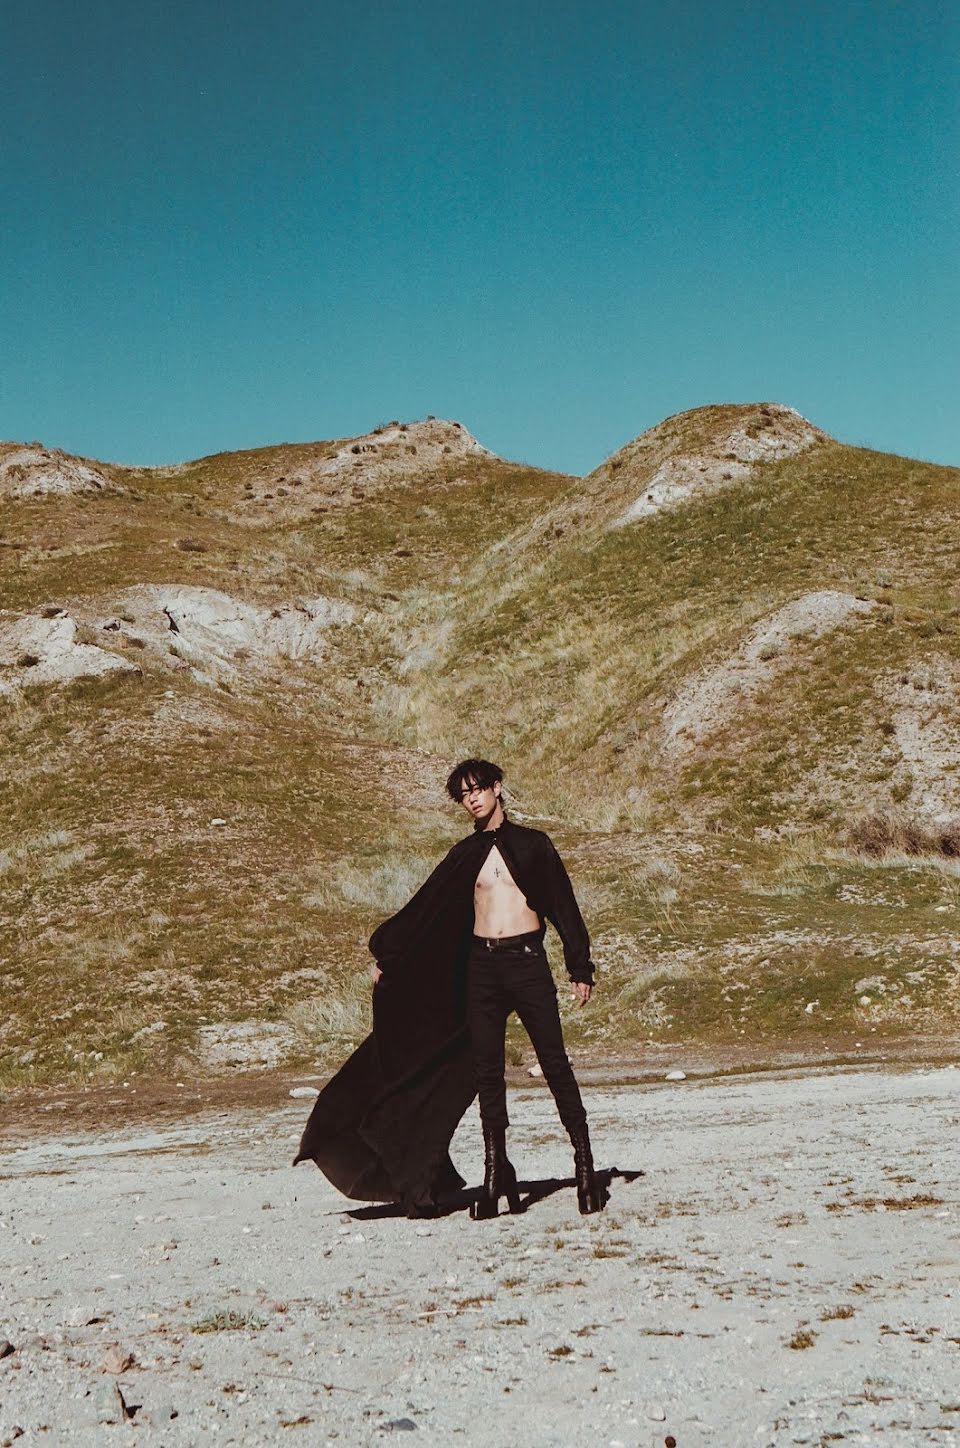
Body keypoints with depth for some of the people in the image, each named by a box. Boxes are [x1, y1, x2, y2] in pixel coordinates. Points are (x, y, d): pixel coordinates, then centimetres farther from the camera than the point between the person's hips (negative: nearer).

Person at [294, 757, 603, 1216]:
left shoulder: (533, 845, 7)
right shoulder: (464, 856, 13)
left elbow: (564, 907, 7)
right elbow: (423, 910, 18)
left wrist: (580, 969, 2)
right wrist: (385, 956, 16)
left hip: (528, 962, -3)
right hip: (481, 967, 3)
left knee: (555, 1063, -6)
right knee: (486, 1071, 2)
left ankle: (584, 1165, -2)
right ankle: (495, 1174, 8)